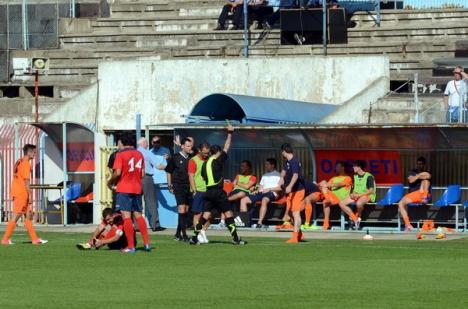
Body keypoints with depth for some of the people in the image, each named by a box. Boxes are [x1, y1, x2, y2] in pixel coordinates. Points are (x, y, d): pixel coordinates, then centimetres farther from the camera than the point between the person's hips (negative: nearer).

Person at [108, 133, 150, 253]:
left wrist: (110, 182, 1)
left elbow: (117, 172, -15)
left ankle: (131, 246, -8)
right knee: (138, 216, 12)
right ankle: (147, 243, 7)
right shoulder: (139, 154, 10)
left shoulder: (120, 154, -8)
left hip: (124, 189, -6)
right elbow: (142, 174, 11)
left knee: (126, 216, -5)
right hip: (137, 189, 6)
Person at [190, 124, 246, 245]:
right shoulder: (218, 161, -8)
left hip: (208, 191, 6)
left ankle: (194, 237, 0)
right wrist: (230, 133, 4)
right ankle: (235, 238, 1)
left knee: (206, 215, 6)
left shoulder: (205, 164, 11)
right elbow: (226, 148, -3)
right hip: (218, 192, -6)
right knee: (228, 213, 1)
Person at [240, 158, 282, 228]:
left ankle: (260, 223, -50)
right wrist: (257, 191, 5)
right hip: (261, 193, 8)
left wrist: (269, 189, -13)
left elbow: (280, 188, -5)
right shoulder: (264, 175, 30)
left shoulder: (277, 175, 7)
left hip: (271, 193, -7)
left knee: (264, 200, -43)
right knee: (243, 200, -9)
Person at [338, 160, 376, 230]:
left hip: (367, 195, -7)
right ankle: (354, 218, -12)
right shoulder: (355, 176, 13)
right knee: (341, 203, -13)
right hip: (356, 195, 7)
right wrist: (353, 194, -5)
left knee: (359, 203, -42)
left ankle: (358, 216, -12)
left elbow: (371, 191, -14)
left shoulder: (369, 176, -9)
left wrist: (359, 195, -20)